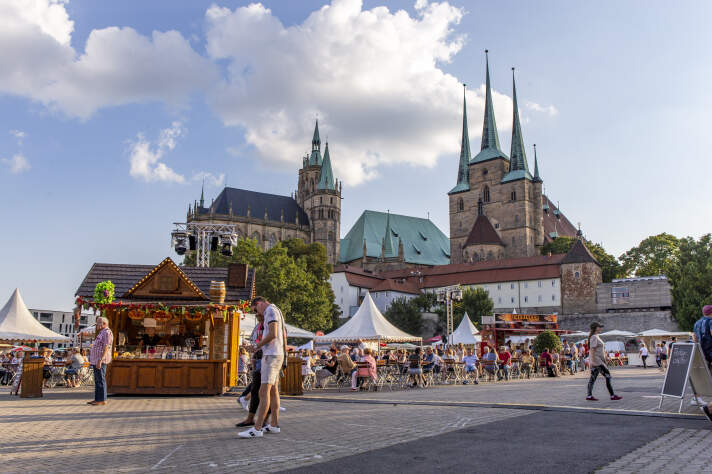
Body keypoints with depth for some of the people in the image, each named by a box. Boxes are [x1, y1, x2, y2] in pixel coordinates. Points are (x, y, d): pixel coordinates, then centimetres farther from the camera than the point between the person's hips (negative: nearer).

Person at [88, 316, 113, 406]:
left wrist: (100, 360, -26)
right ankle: (97, 399, 17)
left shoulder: (107, 332, -12)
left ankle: (102, 400, -7)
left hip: (101, 360, -11)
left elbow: (106, 347, -20)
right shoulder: (101, 333, 22)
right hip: (95, 361, 11)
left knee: (101, 380, -9)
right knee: (97, 381, 12)